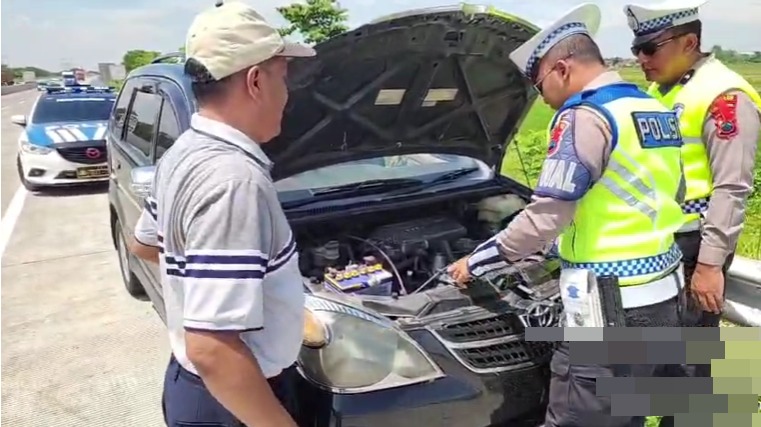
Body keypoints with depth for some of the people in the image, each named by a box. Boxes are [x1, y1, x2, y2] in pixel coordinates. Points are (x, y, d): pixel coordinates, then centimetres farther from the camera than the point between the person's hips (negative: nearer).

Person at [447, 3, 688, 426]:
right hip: (662, 296, 9)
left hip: (611, 309, -9)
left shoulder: (584, 116, -15)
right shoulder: (658, 112, 14)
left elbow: (545, 218, -18)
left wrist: (476, 262, -6)